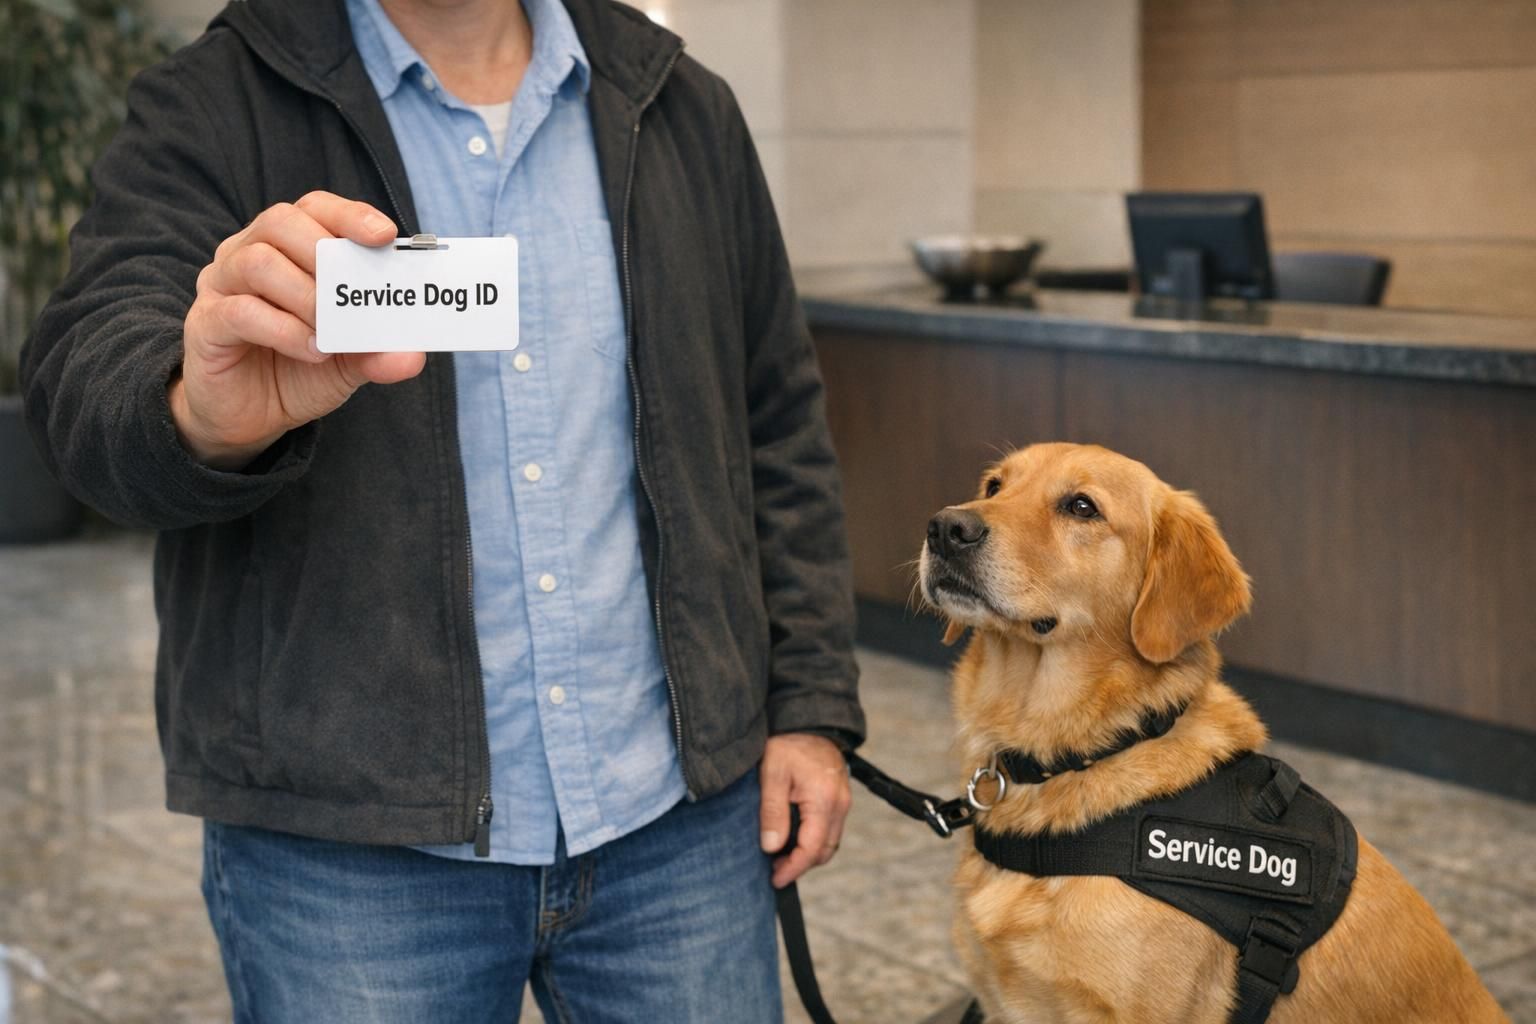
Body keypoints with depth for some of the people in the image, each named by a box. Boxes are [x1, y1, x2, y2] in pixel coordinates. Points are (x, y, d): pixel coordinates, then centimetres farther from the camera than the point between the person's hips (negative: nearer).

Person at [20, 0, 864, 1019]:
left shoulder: (682, 109, 7)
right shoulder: (207, 113, -3)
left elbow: (779, 428, 11)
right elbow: (93, 379, -19)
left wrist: (810, 704, 6)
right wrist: (205, 413, -41)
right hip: (348, 836, -2)